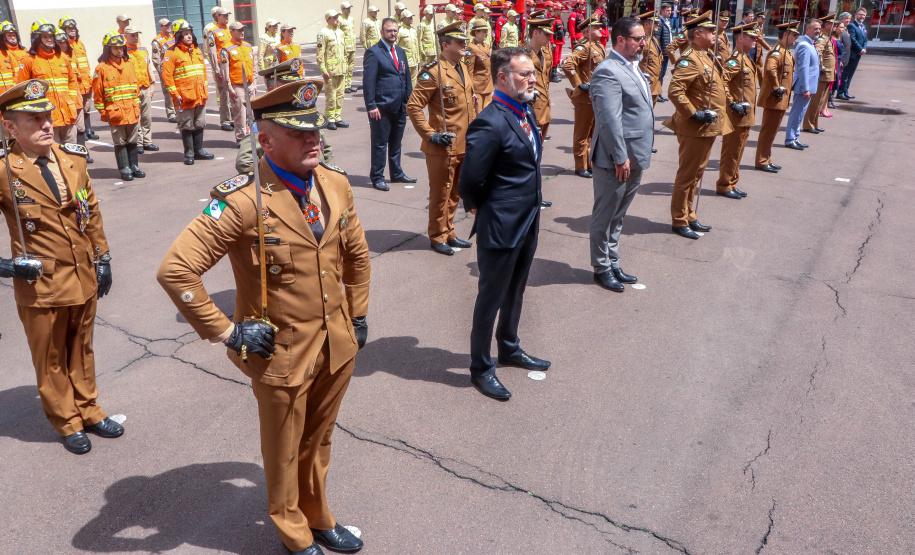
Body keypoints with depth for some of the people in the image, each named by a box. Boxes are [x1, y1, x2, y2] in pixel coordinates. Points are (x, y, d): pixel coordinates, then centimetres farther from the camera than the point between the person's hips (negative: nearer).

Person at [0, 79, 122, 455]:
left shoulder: (73, 159, 0)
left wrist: (102, 259, 10)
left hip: (85, 280, 4)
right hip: (42, 286, -4)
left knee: (81, 351, 20)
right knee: (51, 360, 14)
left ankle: (88, 410, 37)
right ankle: (67, 422, 31)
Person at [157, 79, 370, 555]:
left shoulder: (336, 185, -3)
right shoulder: (242, 201, -23)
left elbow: (356, 254, 12)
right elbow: (174, 270, -25)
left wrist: (358, 315, 12)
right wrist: (225, 332, -20)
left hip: (337, 346, 5)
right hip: (283, 355, -5)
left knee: (318, 440, 25)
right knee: (285, 451, 18)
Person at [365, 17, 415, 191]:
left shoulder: (401, 52, 16)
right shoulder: (373, 52, -6)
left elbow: (407, 77, 19)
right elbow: (368, 81, -11)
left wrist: (408, 99, 11)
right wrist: (371, 105, -16)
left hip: (400, 107, 7)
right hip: (382, 107, -7)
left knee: (396, 143, 16)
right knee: (380, 144, 1)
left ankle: (397, 174, 28)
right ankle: (377, 178, 10)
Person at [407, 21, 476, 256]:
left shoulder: (462, 67, 11)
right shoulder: (433, 71, -16)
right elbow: (413, 106, -18)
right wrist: (430, 134, -20)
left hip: (463, 145, 8)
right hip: (443, 146, -8)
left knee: (455, 193, 17)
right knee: (440, 194, 5)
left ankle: (448, 233, 31)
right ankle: (438, 238, 18)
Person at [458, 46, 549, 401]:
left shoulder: (525, 110, 6)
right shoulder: (490, 124, -23)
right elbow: (470, 182, -23)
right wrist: (481, 210, -5)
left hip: (528, 223, 8)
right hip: (500, 228, -8)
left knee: (515, 292, 23)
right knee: (491, 298, 7)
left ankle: (509, 349, 44)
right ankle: (480, 368, 25)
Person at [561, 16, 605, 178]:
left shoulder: (599, 47, 12)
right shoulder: (584, 47, -17)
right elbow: (567, 65, -31)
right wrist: (579, 84, -24)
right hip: (585, 97, -9)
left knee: (592, 133, 17)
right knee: (582, 134, 1)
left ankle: (589, 163, 27)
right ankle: (581, 167, 9)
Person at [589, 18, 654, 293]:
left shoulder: (632, 67, 14)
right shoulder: (608, 72, -17)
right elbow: (610, 120, -23)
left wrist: (635, 156, 15)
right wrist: (620, 157, -22)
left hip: (635, 158, 9)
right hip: (616, 159, -9)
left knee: (618, 216, 19)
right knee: (605, 216, 6)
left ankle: (613, 263, 32)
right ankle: (601, 268, 18)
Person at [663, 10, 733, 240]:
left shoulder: (708, 55, 12)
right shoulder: (690, 59, -18)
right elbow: (675, 91, -28)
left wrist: (730, 103, 16)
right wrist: (694, 114, -26)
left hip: (709, 127, 10)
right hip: (695, 128, -10)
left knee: (696, 173, 17)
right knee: (688, 174, 0)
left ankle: (689, 216, 28)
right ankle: (679, 221, 10)